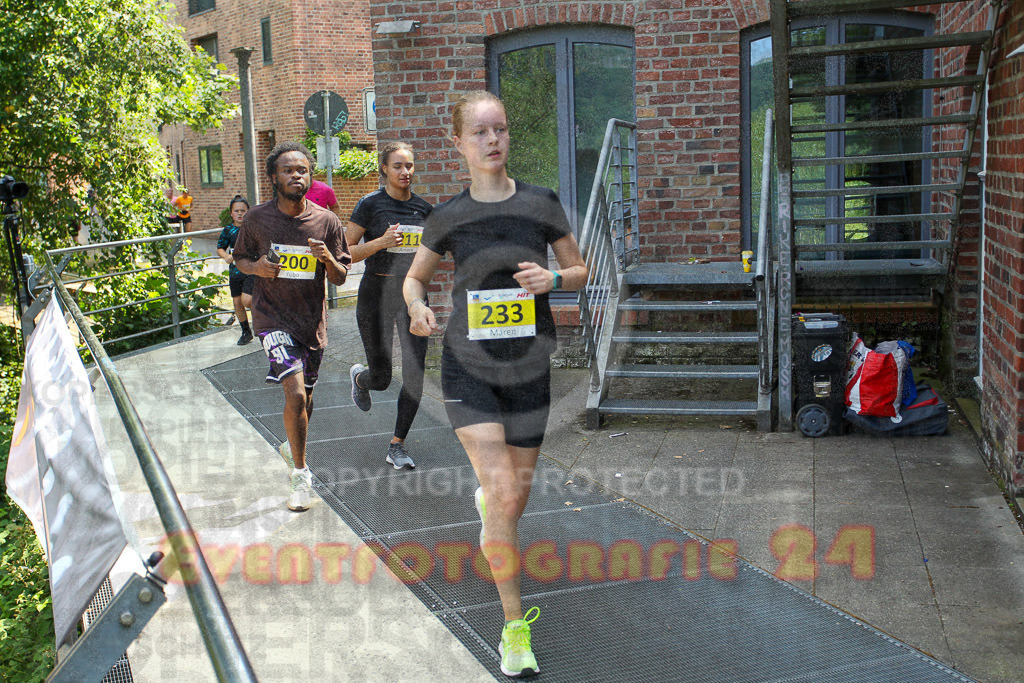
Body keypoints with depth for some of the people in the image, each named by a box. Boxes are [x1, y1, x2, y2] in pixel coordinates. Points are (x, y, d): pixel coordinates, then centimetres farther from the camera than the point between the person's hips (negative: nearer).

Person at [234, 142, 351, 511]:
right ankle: (301, 474, -2)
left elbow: (340, 278, 0)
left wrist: (328, 259, -21)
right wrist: (256, 267, -12)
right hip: (273, 317, -3)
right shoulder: (257, 218, -5)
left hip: (312, 320, 3)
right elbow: (240, 257, 11)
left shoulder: (326, 222, -3)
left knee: (305, 396, 17)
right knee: (296, 393, -18)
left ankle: (293, 444, 49)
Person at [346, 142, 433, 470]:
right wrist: (381, 242, -21)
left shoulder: (423, 208, 7)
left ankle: (397, 446, 10)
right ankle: (359, 376, 45)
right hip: (376, 297, -3)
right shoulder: (370, 205, -6)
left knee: (414, 376, -6)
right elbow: (345, 253, -7)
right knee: (381, 379, 6)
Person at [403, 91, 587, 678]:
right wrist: (418, 308, -11)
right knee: (506, 497, -14)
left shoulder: (542, 203, -1)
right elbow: (415, 277, 12)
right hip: (469, 369, -2)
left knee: (515, 499, 14)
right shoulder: (448, 217, -1)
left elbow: (581, 271, 8)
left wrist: (552, 279, -14)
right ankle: (515, 624, 1)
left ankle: (485, 498, 53)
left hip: (529, 369, 2)